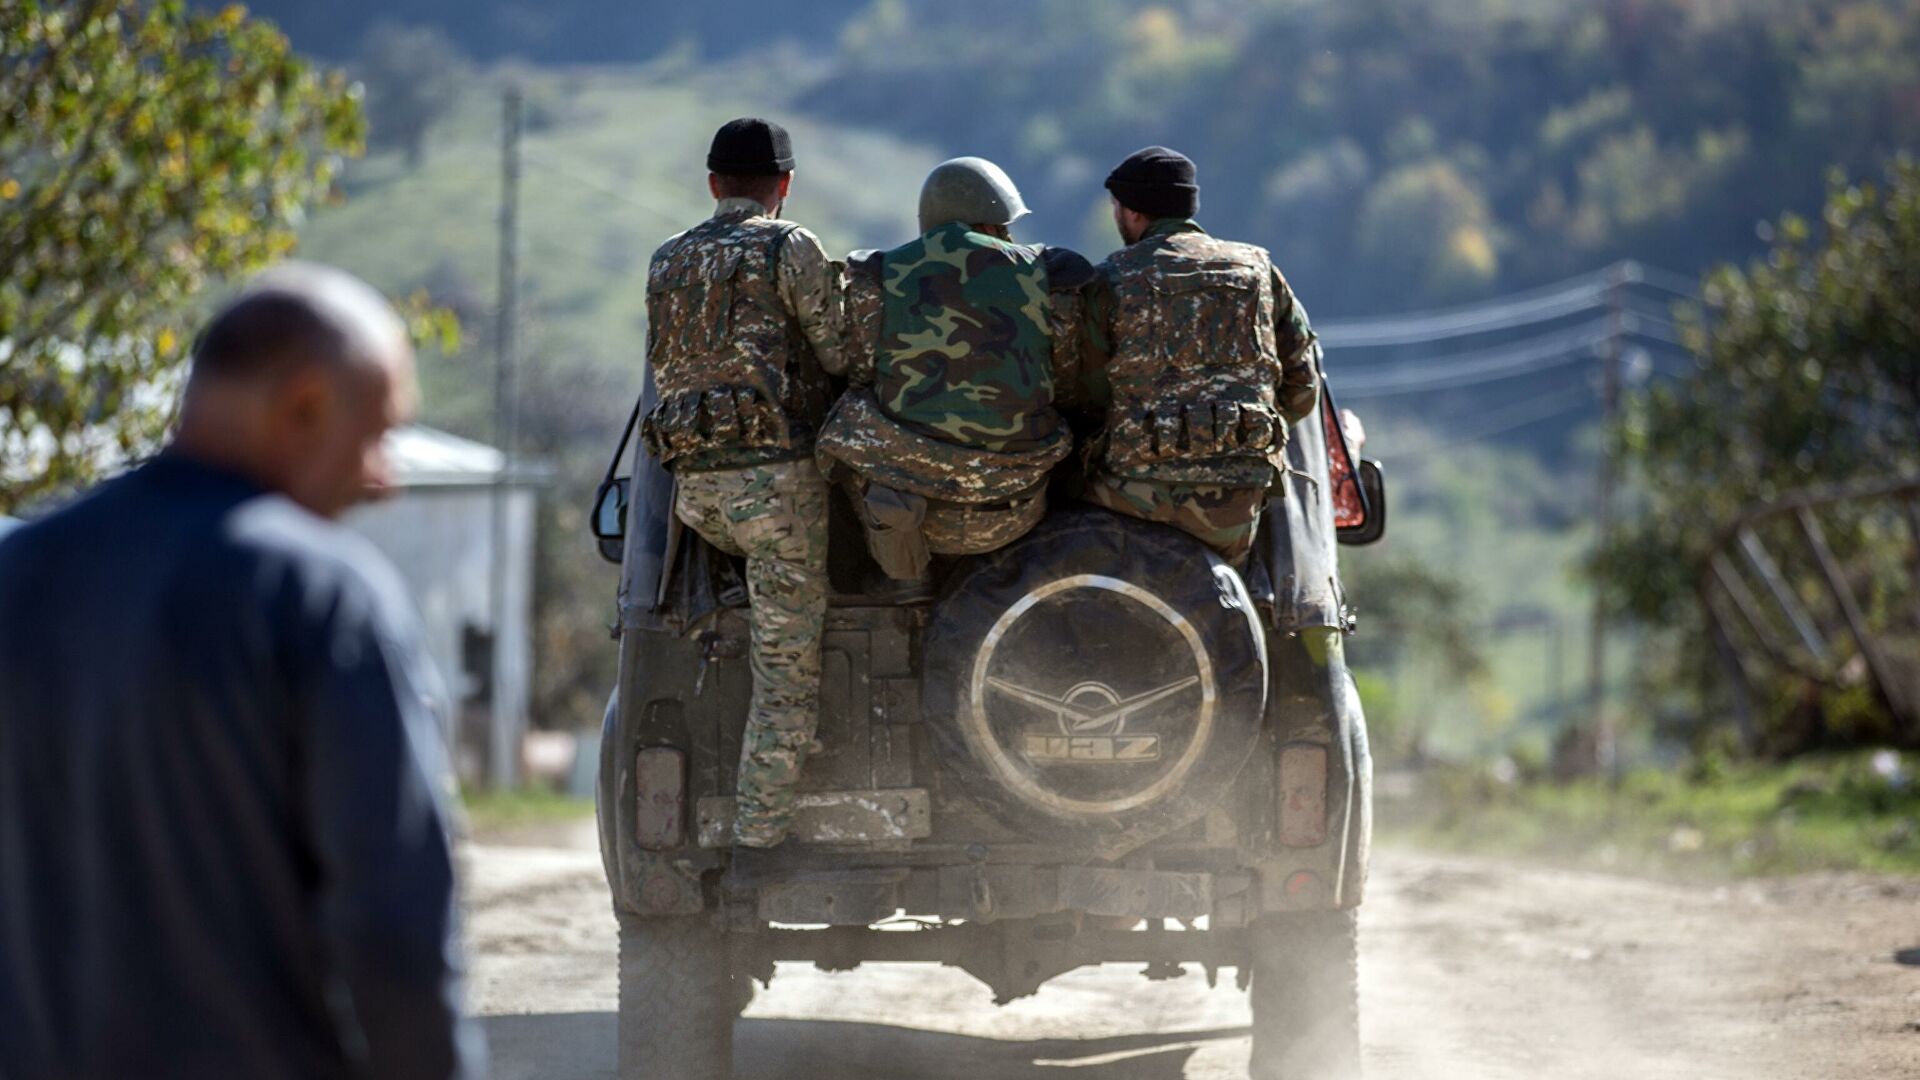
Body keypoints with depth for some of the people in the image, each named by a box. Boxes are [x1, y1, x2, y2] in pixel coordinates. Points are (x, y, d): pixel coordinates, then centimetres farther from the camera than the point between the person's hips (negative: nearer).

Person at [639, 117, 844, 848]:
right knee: (787, 670, -2)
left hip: (696, 490, 6)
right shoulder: (788, 249, -1)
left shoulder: (665, 263, 17)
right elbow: (847, 357, -5)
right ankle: (758, 836, -6)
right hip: (777, 474, -6)